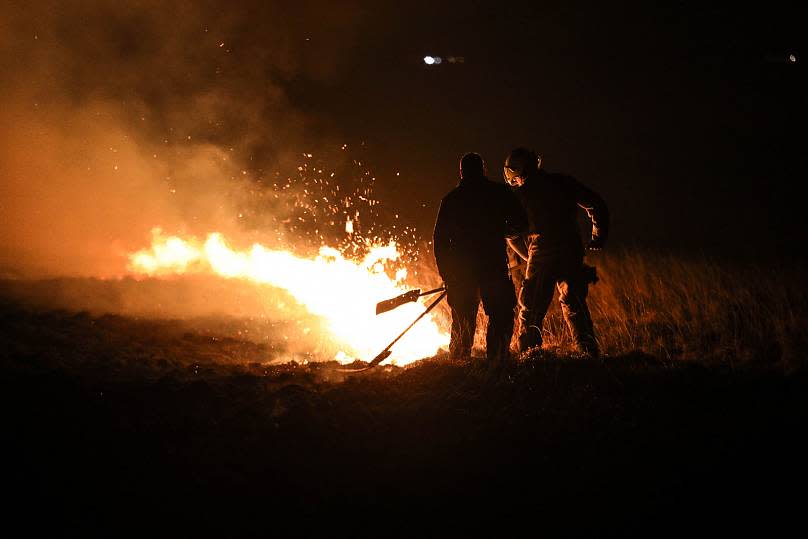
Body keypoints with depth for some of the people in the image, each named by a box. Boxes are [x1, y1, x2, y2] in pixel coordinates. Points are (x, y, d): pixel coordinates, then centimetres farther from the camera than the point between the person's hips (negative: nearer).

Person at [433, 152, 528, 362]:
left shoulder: (451, 199, 9)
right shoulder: (500, 193, 3)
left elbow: (439, 238, 8)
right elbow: (520, 225, 3)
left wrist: (445, 273, 13)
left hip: (460, 269, 3)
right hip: (493, 265, -3)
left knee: (462, 321, 9)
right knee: (501, 315, 3)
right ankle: (496, 361, -8)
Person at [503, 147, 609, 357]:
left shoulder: (520, 194, 1)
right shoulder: (564, 183, 9)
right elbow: (597, 205, 11)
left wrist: (528, 255, 19)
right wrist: (599, 236, 21)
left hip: (542, 255, -3)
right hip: (572, 252, 4)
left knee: (531, 310, 4)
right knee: (574, 303, 16)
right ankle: (589, 351, 14)